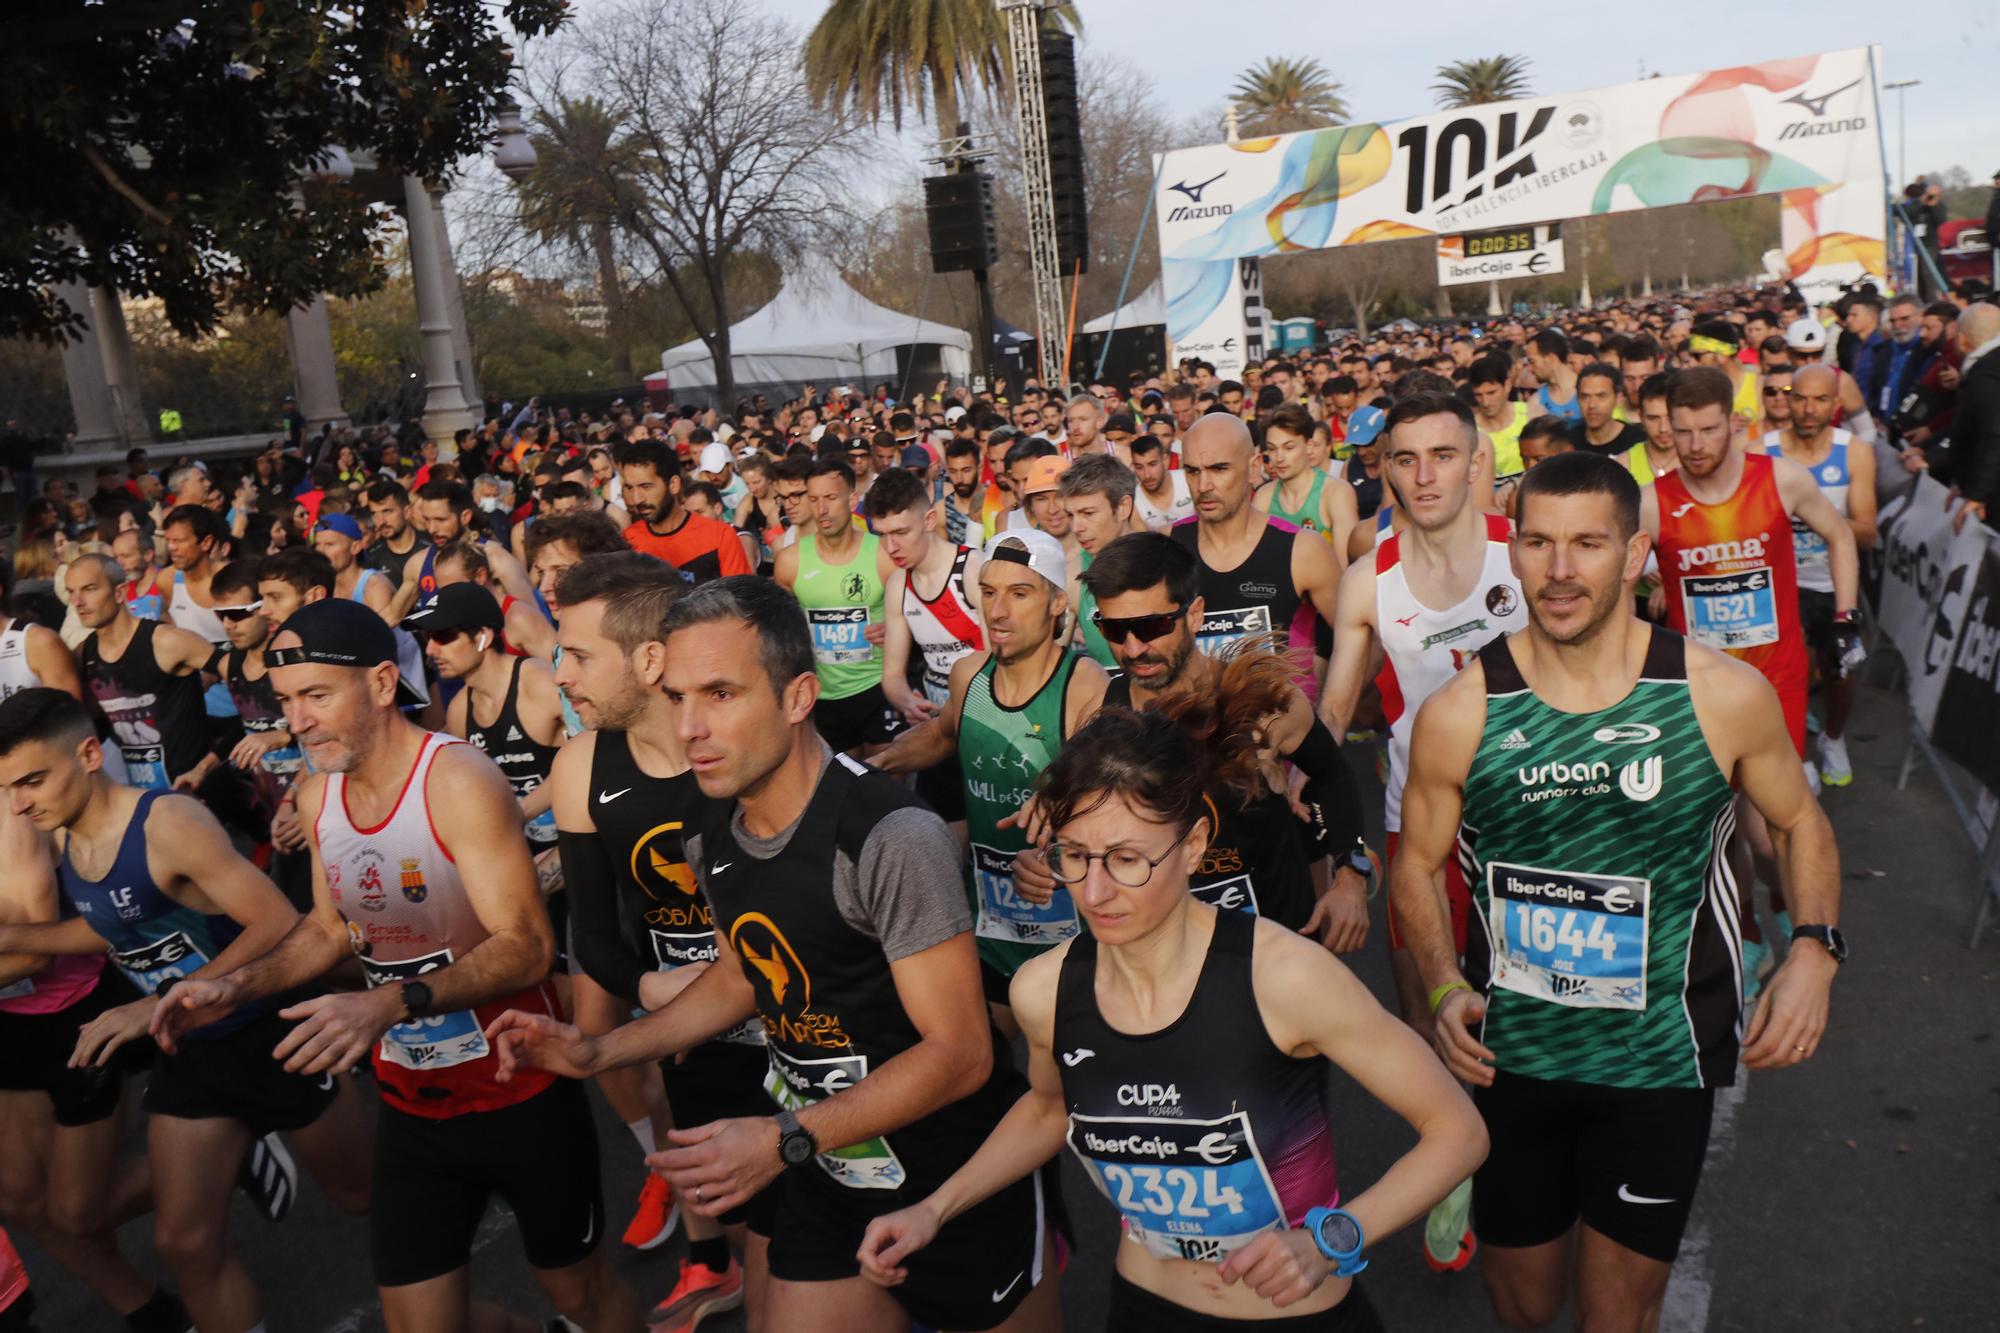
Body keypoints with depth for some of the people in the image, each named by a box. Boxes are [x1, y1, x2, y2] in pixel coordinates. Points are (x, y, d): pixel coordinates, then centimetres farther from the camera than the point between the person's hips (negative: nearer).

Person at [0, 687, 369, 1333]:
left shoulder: (168, 822, -26)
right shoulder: (59, 838, -1)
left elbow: (280, 926, -31)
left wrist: (163, 1003, -34)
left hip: (273, 1033, -6)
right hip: (184, 1051, 6)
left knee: (366, 1195, 12)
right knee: (186, 1242, 7)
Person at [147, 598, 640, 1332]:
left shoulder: (460, 780, -22)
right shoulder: (316, 794, 1)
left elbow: (526, 947, -28)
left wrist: (390, 1003, -40)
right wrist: (234, 985, -1)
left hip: (520, 1090, -6)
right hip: (411, 1100, 6)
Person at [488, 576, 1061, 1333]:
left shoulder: (889, 837, -26)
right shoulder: (713, 841, -2)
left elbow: (958, 1051, -23)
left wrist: (786, 1141, -29)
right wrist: (598, 1053, 5)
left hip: (963, 1179, -5)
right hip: (829, 1179, 6)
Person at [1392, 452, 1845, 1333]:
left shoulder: (1724, 696, -11)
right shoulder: (1459, 713, -11)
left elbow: (1802, 821, 6)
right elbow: (1416, 864, 1)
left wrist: (1814, 948, -10)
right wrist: (1445, 988, -13)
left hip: (1660, 1057, 0)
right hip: (1511, 1052, 1)